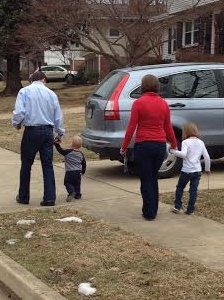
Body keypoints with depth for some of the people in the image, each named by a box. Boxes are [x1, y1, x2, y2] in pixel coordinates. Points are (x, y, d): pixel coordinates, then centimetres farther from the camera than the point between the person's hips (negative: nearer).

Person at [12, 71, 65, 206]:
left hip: (31, 131, -2)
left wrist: (16, 123, 8)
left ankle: (24, 197, 19)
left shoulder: (24, 91, -1)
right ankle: (50, 198, 4)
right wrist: (60, 133, 21)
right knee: (48, 166, 7)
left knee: (26, 165, 10)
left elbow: (19, 112, -12)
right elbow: (58, 116, 9)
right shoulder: (51, 93, 7)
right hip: (48, 131, 2)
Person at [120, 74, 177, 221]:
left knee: (146, 180, 6)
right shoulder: (163, 104, 3)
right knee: (154, 179, 18)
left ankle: (149, 213, 9)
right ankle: (153, 210, 24)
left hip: (143, 145, -4)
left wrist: (124, 147, 2)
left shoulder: (139, 103, -8)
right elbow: (168, 128, 10)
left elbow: (131, 127, -8)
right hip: (160, 145, 4)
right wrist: (174, 144, 26)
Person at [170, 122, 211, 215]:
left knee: (180, 187, 13)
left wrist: (173, 151, -16)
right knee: (193, 190, 6)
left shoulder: (185, 142, -9)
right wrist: (207, 169, 16)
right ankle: (190, 210, 5)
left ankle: (177, 206, 14)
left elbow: (183, 154, -25)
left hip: (186, 170, -4)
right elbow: (207, 157, 6)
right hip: (197, 171, 4)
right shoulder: (201, 142, 7)